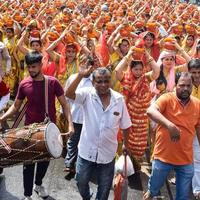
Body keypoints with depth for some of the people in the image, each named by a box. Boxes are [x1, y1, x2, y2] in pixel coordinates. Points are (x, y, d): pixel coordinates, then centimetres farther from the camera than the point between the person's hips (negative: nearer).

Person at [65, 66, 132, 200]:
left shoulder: (119, 99, -9)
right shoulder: (87, 94, -13)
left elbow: (125, 125, 1)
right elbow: (68, 94, -31)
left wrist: (126, 145, 10)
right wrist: (80, 75, -38)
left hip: (107, 153, 0)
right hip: (87, 151, 0)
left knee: (104, 187, 19)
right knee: (81, 181, 21)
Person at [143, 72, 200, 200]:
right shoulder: (167, 98, -13)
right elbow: (150, 111, -32)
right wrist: (170, 125, -45)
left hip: (186, 159, 3)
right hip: (163, 156, -3)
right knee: (154, 189, 19)